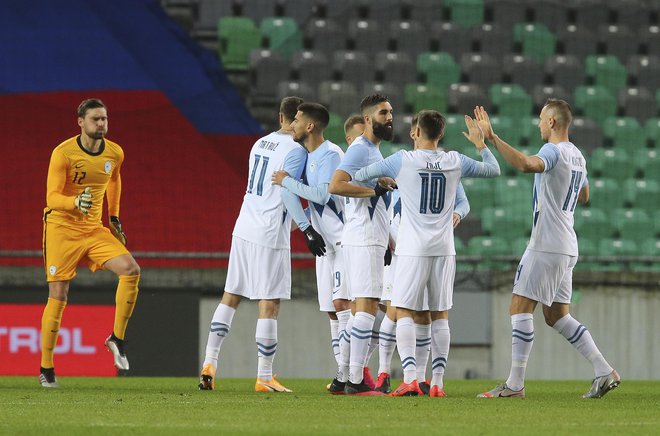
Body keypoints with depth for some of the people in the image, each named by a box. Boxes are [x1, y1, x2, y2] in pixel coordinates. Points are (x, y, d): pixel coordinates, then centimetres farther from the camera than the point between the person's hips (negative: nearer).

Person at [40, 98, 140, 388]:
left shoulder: (115, 154, 2)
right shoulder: (63, 154, -14)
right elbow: (52, 197, -19)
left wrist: (114, 218, 24)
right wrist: (76, 203, -39)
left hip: (94, 229, 4)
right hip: (61, 228, -4)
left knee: (131, 270, -18)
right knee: (58, 297, -6)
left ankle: (117, 339, -5)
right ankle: (46, 369, 5)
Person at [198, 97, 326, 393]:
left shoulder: (261, 144, 14)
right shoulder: (295, 149, -9)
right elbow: (287, 191, -19)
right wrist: (307, 229, -19)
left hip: (244, 229, 7)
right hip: (269, 235, -7)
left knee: (230, 297, 14)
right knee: (269, 305, -4)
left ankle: (210, 363, 10)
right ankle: (264, 377, -3)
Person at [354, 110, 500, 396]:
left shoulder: (402, 161, -5)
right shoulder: (456, 162, 4)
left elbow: (359, 176, 7)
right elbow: (493, 170, 19)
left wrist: (383, 181, 28)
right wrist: (480, 142, 32)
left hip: (412, 250, -3)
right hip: (444, 250, 3)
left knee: (404, 313, -1)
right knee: (440, 315, 10)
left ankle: (410, 378, -16)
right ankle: (437, 381, 6)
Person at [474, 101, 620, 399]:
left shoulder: (554, 151, -13)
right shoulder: (577, 156, 15)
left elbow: (526, 164, -36)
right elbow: (584, 196, 30)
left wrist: (492, 138, -37)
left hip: (546, 245, -9)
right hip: (566, 248, 9)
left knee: (520, 308, -6)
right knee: (557, 316, 14)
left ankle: (515, 383, -8)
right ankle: (604, 372, 8)